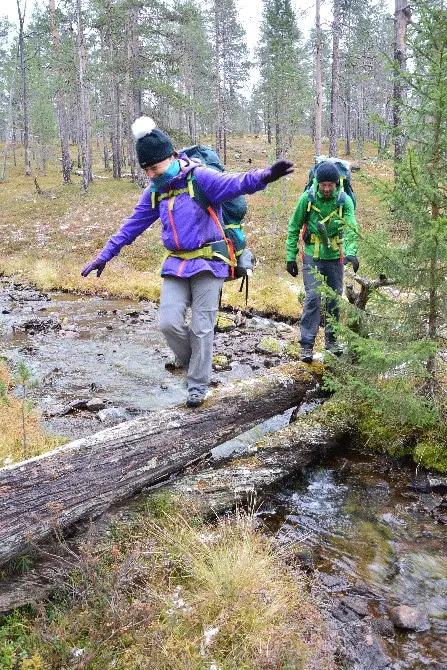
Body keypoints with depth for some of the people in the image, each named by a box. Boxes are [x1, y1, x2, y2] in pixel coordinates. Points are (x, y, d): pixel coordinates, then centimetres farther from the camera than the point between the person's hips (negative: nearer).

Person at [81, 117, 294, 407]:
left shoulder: (198, 177, -11)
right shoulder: (155, 192, 9)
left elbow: (234, 184, -28)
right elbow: (132, 226, 16)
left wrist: (263, 176, -49)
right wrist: (104, 256, 17)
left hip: (208, 262, -5)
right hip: (176, 264, 5)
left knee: (202, 327, 0)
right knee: (169, 323, -6)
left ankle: (198, 384, 17)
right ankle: (196, 363, 24)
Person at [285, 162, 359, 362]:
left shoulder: (345, 201, -8)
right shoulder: (307, 199, -9)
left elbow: (352, 228, -19)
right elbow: (293, 228, -1)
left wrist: (351, 253, -37)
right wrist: (291, 257, -3)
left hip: (335, 257, 2)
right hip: (313, 257, -2)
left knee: (335, 299, 10)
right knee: (313, 298, -10)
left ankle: (331, 339, 27)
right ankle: (307, 345, -5)